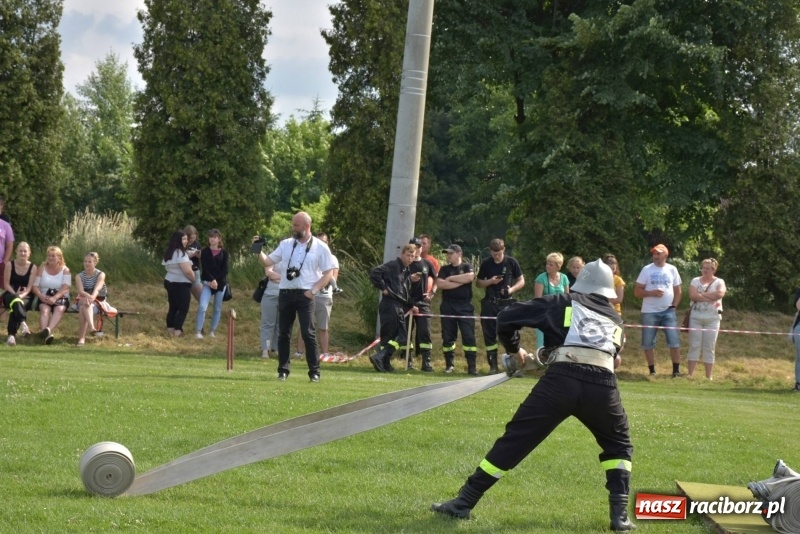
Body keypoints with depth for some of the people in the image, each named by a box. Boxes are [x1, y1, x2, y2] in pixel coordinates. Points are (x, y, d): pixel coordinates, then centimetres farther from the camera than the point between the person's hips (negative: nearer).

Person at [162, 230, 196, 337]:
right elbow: (187, 271, -22)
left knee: (173, 307, 14)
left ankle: (170, 329, 15)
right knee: (183, 309, -2)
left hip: (169, 282, 9)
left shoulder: (169, 253, 11)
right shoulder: (180, 253, -18)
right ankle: (177, 331, -7)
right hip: (181, 284, -9)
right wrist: (195, 280, -6)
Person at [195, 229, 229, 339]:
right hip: (208, 283, -1)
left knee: (217, 308, 6)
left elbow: (225, 270, -3)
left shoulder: (224, 253, 4)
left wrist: (216, 281, -14)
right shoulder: (205, 252, 3)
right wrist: (211, 280, -19)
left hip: (220, 283, 1)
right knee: (202, 306, -15)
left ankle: (213, 331, 17)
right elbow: (204, 268, -6)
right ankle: (198, 331, -12)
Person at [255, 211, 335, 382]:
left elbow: (329, 274, 0)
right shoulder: (286, 244, 9)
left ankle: (314, 372, -4)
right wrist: (259, 251, -10)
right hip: (285, 293, 4)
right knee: (283, 333, 5)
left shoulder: (320, 248, 0)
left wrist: (314, 290, -9)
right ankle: (283, 370, 12)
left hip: (305, 295, -4)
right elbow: (268, 262, 8)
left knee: (308, 333, -8)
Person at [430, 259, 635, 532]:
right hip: (602, 386, 2)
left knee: (514, 440, 6)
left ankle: (463, 503, 8)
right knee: (619, 446, 26)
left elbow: (506, 317, 18)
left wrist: (514, 351, 35)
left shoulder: (563, 303, 22)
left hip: (561, 380, -2)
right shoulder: (615, 319, 30)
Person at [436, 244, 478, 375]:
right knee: (448, 337, 4)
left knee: (469, 336, -8)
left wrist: (451, 278, -9)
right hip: (448, 306, 2)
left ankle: (472, 367, -9)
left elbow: (470, 277, -16)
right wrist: (460, 282, -10)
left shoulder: (467, 267, 7)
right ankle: (449, 365, 14)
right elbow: (439, 284, -7)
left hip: (465, 306, -2)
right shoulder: (445, 269, 10)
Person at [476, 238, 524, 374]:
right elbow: (478, 283, 11)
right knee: (489, 335, 2)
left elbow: (521, 281, 5)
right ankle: (493, 366, 9)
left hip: (507, 303, -2)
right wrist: (490, 281, -9)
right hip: (490, 303, 2)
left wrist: (511, 289, -15)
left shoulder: (511, 262, -1)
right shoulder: (486, 263, 3)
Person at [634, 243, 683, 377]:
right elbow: (637, 291, -3)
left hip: (668, 311, 1)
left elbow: (678, 291, 12)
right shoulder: (647, 269, -1)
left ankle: (676, 370, 3)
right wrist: (651, 293, -18)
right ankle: (652, 371, 11)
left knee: (674, 341, -5)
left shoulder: (672, 270, 5)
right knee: (648, 342, 1)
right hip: (649, 312, -1)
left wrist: (674, 306, -2)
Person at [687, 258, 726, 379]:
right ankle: (690, 374, -1)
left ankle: (708, 376, 3)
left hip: (712, 318, -1)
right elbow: (692, 295, -10)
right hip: (696, 317, 1)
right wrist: (711, 298, -14)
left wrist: (702, 294, -10)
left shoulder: (719, 282, 5)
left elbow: (720, 294, -16)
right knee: (694, 346, -1)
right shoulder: (695, 281, 7)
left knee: (709, 347, 1)